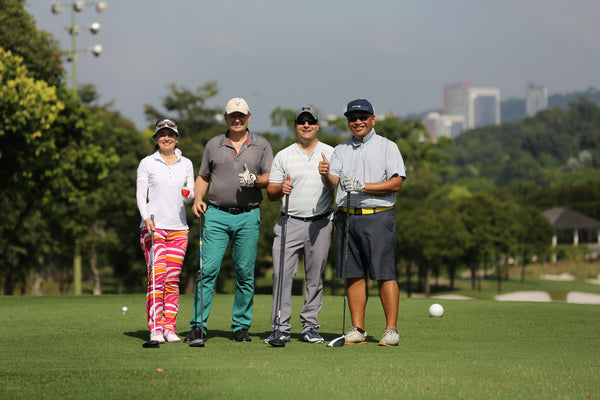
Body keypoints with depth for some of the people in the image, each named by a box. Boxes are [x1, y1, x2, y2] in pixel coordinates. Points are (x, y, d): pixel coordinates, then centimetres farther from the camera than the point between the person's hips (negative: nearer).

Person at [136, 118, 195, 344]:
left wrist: (188, 194, -8)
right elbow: (140, 194, 0)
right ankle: (155, 329, -13)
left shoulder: (186, 164, 12)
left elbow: (190, 195, 16)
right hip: (153, 227, -3)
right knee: (156, 277, -12)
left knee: (173, 279, 0)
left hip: (178, 227, 3)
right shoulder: (147, 163, 4)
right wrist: (146, 217, -16)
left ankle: (170, 327, 3)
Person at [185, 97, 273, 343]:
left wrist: (255, 180, -15)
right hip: (216, 215, 0)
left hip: (248, 216, 0)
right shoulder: (213, 145, 12)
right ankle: (198, 325, -6)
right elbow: (203, 177, 18)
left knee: (245, 274, 2)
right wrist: (198, 200, 2)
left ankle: (241, 326, 12)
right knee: (207, 269, -8)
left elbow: (271, 179, 5)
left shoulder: (262, 145, 9)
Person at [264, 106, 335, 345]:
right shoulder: (283, 156, 9)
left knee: (315, 277, 4)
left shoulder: (331, 153, 10)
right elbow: (270, 192, 8)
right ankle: (281, 328, -8)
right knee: (282, 274, -10)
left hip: (320, 224, 0)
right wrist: (280, 189, -14)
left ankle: (310, 326, 12)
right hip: (290, 223, 0)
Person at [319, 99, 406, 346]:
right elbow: (333, 182, 2)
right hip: (346, 217, 4)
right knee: (354, 275, 4)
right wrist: (326, 175, -21)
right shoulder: (341, 150, 17)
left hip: (378, 217, -4)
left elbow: (396, 183, -6)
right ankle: (358, 330, 9)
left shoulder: (387, 147, 5)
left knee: (384, 275, -9)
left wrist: (363, 186, -14)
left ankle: (391, 331, -8)